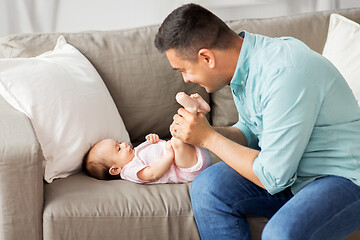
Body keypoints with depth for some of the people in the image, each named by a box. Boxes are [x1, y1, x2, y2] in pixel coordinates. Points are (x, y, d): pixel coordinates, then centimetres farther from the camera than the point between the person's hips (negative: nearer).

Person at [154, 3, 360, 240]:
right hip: (292, 169, 8)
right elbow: (251, 132, 15)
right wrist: (199, 130, -4)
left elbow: (272, 178, -25)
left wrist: (208, 138, -16)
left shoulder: (284, 74, -28)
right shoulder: (244, 64, 0)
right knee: (208, 187, -10)